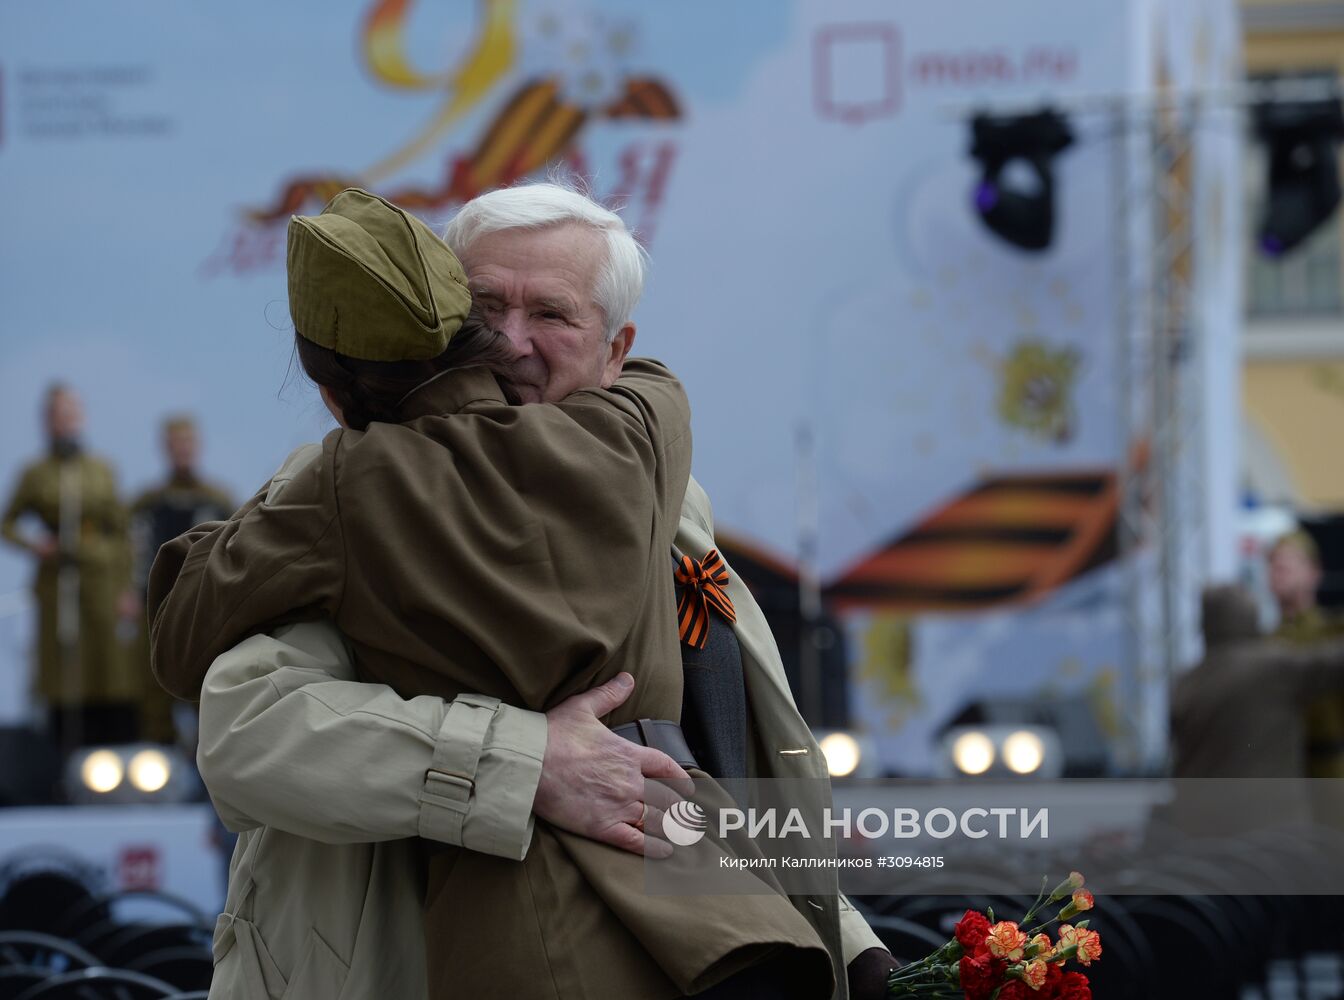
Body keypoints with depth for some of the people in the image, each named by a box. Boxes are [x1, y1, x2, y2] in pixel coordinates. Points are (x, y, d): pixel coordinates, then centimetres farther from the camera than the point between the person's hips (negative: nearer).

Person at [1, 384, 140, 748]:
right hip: (57, 579, 0)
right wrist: (31, 544, -5)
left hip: (100, 579, 0)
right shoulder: (36, 475, 7)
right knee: (64, 670, -4)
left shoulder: (102, 471, 8)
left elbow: (120, 533, 9)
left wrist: (125, 590, 3)